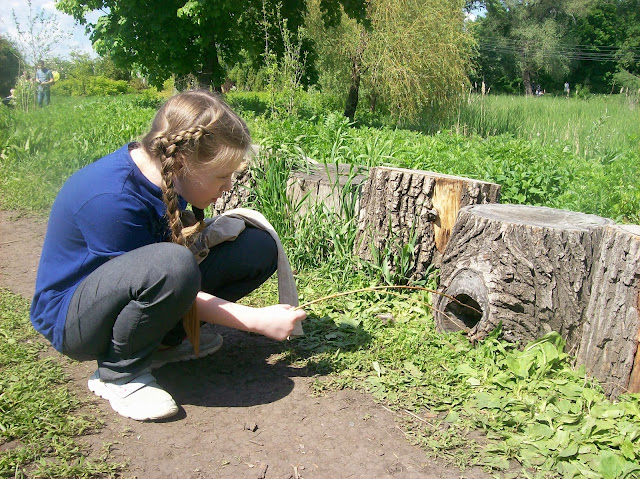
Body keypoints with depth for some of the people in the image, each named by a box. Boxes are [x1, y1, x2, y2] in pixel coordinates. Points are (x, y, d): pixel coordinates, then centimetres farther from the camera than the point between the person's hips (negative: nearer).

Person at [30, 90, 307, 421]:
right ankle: (117, 374, -15)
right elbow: (170, 272, -25)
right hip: (73, 317, -7)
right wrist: (256, 320, -23)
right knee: (172, 266, -42)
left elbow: (182, 238, 9)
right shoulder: (111, 198, -30)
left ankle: (164, 340, 1)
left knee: (257, 247, -8)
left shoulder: (164, 171, -7)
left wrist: (209, 231, -14)